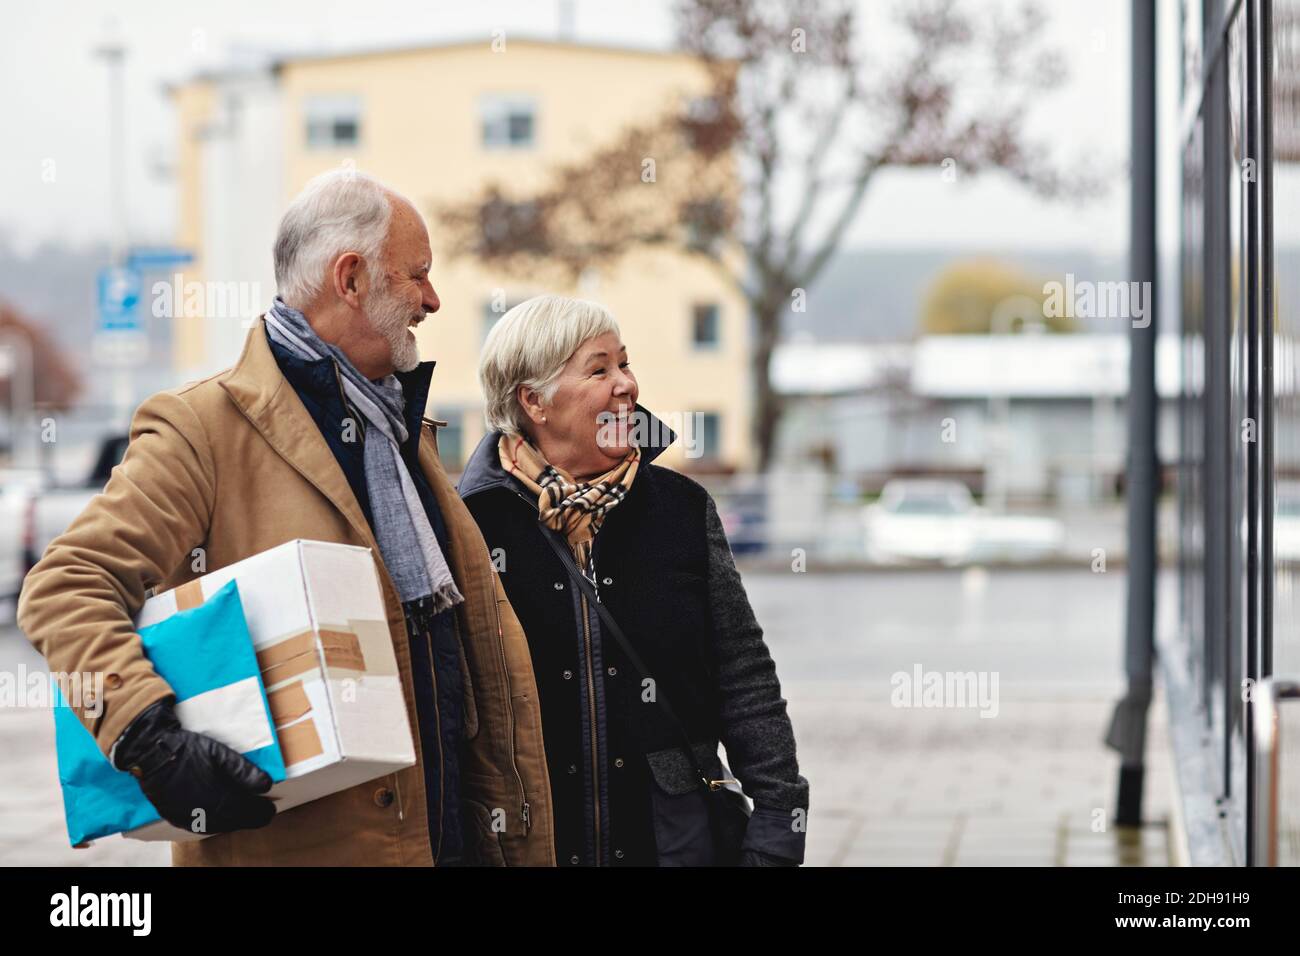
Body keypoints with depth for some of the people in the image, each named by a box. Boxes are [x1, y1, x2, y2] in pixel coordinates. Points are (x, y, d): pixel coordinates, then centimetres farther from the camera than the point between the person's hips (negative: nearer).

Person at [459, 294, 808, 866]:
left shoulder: (681, 508, 3)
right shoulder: (471, 523, -4)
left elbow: (747, 686, 5)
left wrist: (775, 832, -1)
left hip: (677, 837, 2)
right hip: (527, 844, -2)